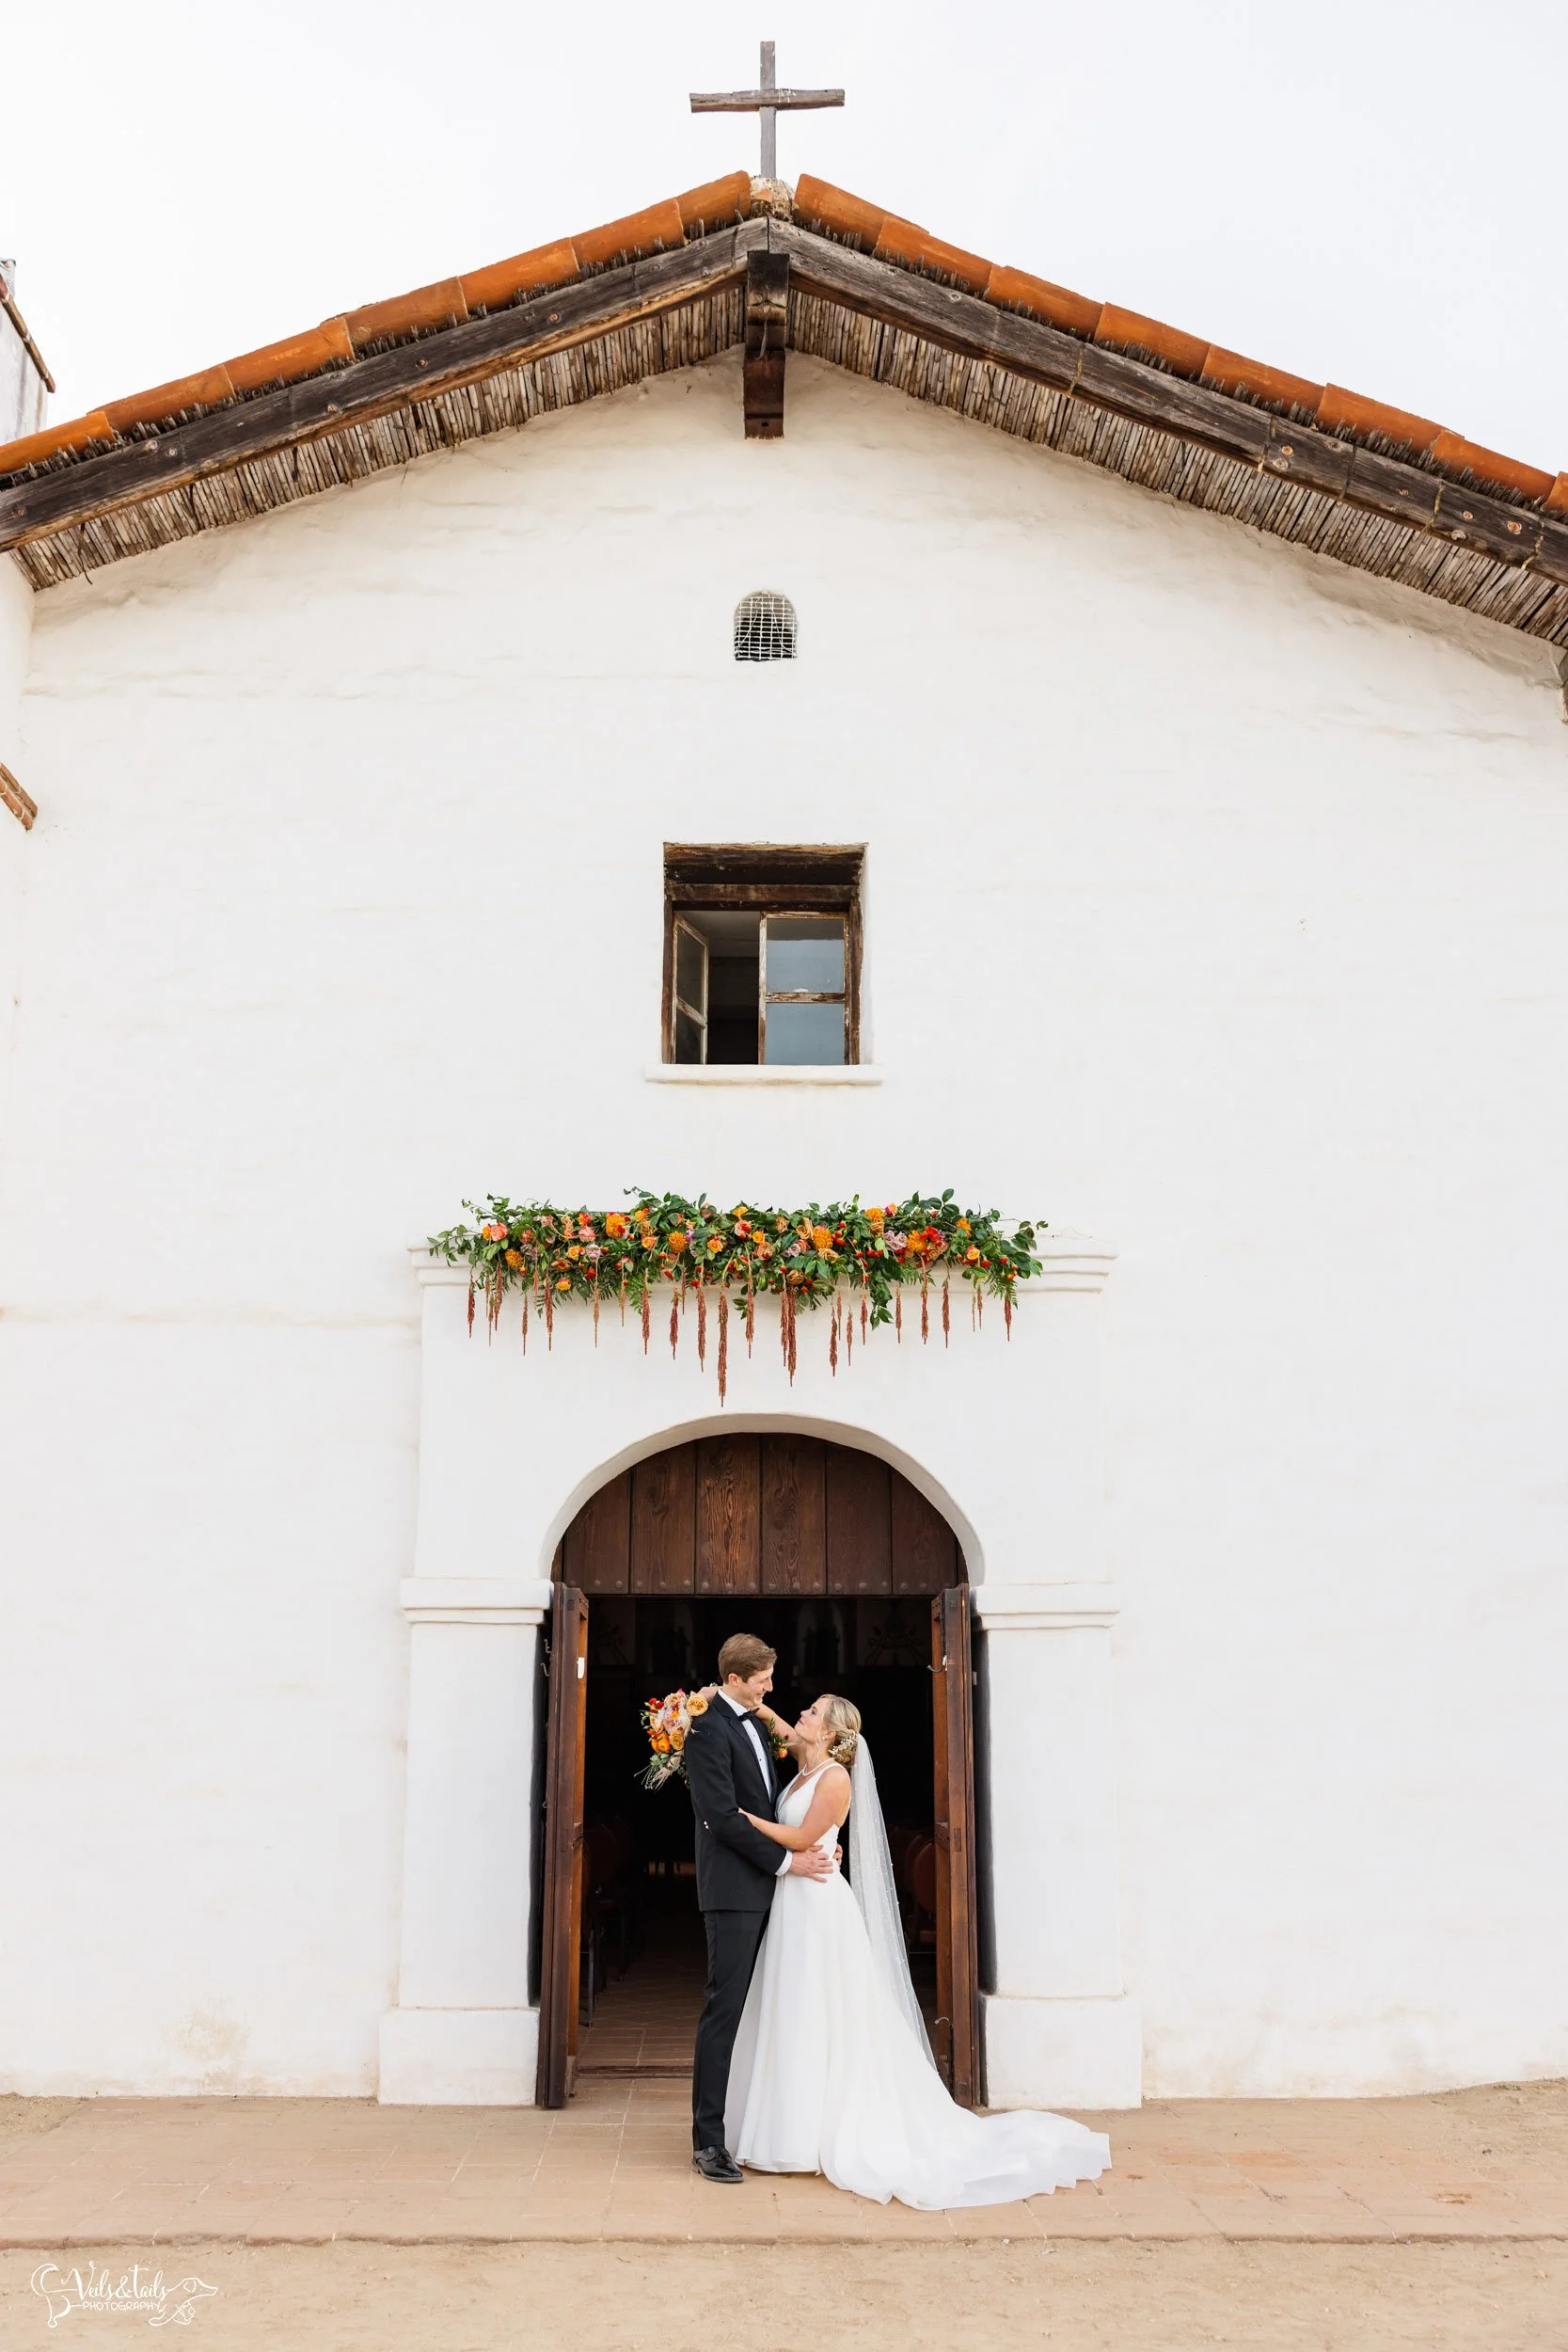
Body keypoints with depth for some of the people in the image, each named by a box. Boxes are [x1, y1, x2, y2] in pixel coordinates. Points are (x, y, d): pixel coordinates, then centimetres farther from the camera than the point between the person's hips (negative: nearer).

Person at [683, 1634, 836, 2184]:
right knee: (725, 2009, -5)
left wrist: (811, 1846, 6)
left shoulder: (752, 1722, 15)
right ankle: (707, 2142, 0)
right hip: (734, 1889, -8)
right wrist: (786, 1862, -14)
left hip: (764, 1886, 8)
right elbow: (724, 1817, -18)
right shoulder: (709, 1729, -13)